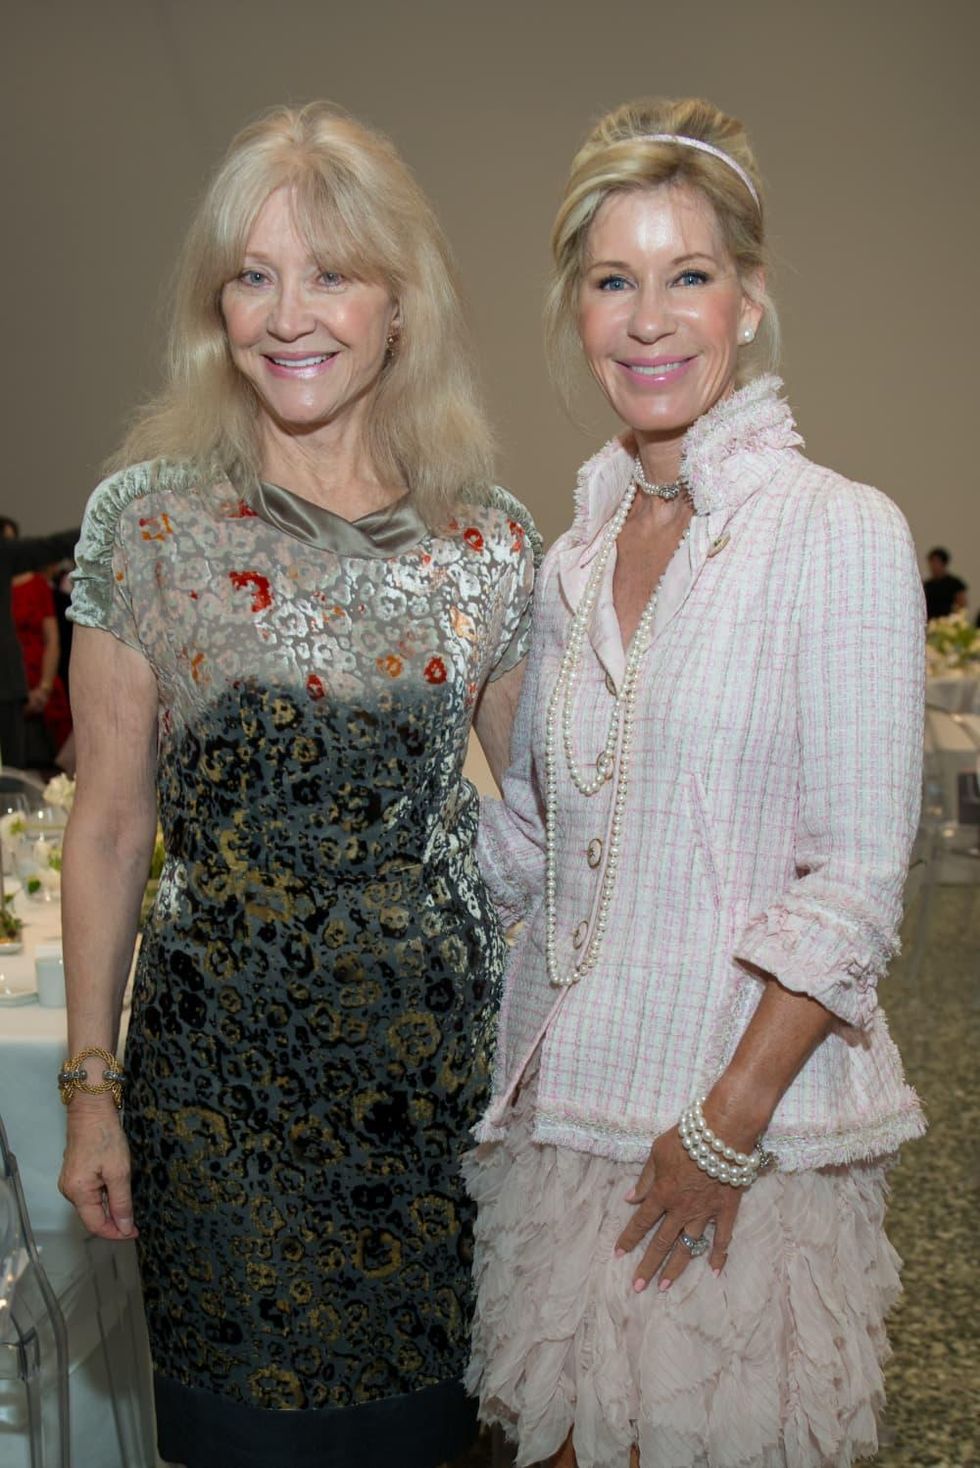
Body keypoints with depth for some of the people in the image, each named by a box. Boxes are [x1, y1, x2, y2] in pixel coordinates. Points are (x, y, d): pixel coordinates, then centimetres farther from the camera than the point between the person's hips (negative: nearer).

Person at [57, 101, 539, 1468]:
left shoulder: (494, 543, -2)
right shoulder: (149, 517, -5)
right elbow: (110, 827, -1)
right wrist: (91, 1083, 1)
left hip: (437, 1046, 1)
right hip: (217, 1051, -1)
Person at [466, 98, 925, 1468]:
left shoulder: (842, 532, -11)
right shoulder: (575, 556, 8)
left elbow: (857, 878, -14)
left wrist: (728, 1123, -15)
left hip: (751, 1104, -5)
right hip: (564, 1095, 5)